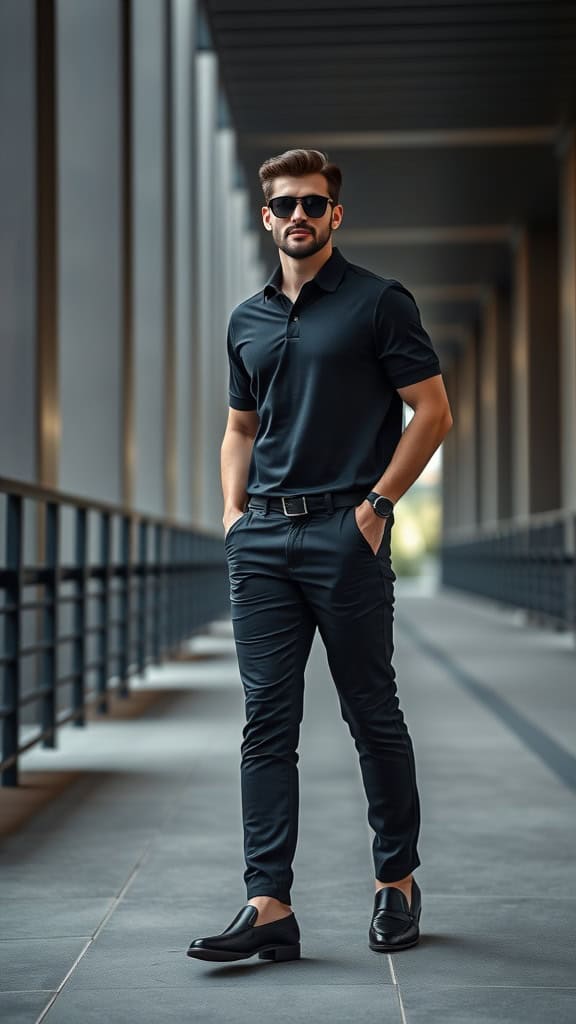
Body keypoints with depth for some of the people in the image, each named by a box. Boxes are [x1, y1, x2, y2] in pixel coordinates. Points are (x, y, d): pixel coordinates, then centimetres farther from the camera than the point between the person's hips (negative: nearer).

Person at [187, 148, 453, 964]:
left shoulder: (379, 302, -1)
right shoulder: (248, 320, 16)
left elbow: (432, 412, -4)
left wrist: (376, 504, -9)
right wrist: (234, 511, 11)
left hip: (345, 533, -5)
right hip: (263, 539, 5)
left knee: (373, 716, 4)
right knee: (267, 722, 0)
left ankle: (397, 882, 21)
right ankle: (270, 906, 0)